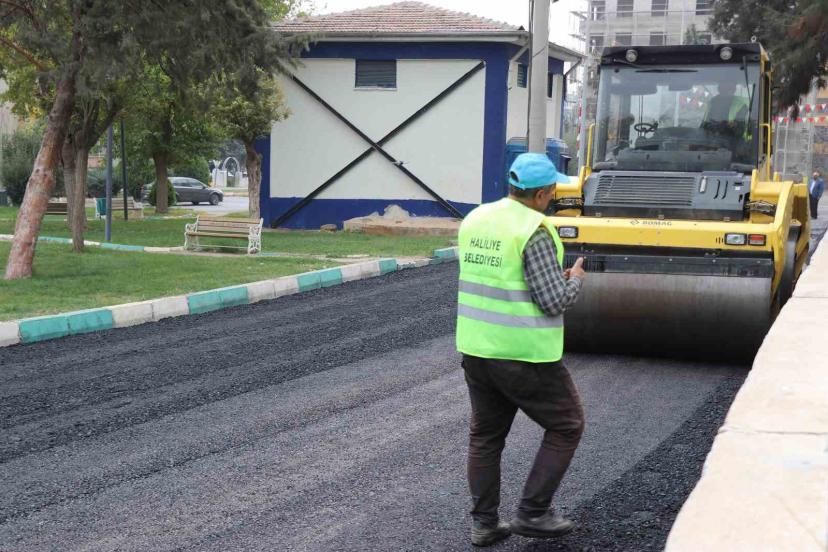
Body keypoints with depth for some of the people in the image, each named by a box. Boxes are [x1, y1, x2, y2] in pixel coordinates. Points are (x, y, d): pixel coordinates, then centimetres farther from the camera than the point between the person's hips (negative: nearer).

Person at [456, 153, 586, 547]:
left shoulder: (475, 220, 6)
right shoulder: (535, 231, -18)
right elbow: (554, 302, -19)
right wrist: (575, 280, 2)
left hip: (476, 347, 7)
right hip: (525, 353, -7)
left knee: (485, 436, 17)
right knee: (566, 426, 11)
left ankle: (483, 523, 20)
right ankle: (532, 513, 10)